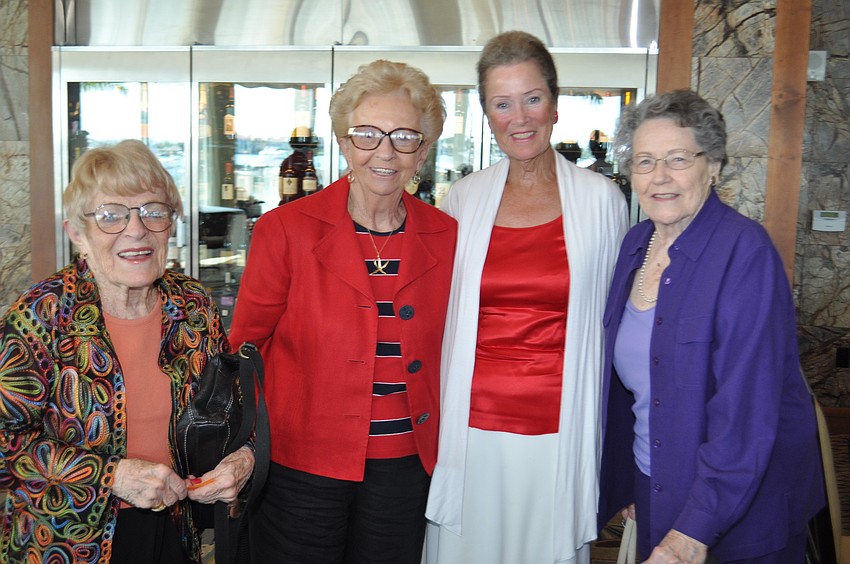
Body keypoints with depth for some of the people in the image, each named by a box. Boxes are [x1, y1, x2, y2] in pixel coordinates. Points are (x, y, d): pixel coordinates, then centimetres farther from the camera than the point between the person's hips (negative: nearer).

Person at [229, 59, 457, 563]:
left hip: (404, 464, 3)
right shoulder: (286, 229, -7)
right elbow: (246, 343, -1)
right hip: (302, 462, -2)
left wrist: (442, 445, 7)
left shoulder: (445, 236, 1)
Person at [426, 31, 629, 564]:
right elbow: (441, 315, 11)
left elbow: (613, 316, 6)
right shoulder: (464, 198, 3)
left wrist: (612, 431, 5)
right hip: (472, 425, 1)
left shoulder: (601, 199, -1)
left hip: (560, 428, -1)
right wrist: (435, 416, 8)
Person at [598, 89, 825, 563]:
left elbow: (746, 408, -26)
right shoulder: (637, 244, 0)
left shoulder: (745, 250, -21)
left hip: (744, 507, -6)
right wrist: (627, 482, 11)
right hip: (654, 487, 6)